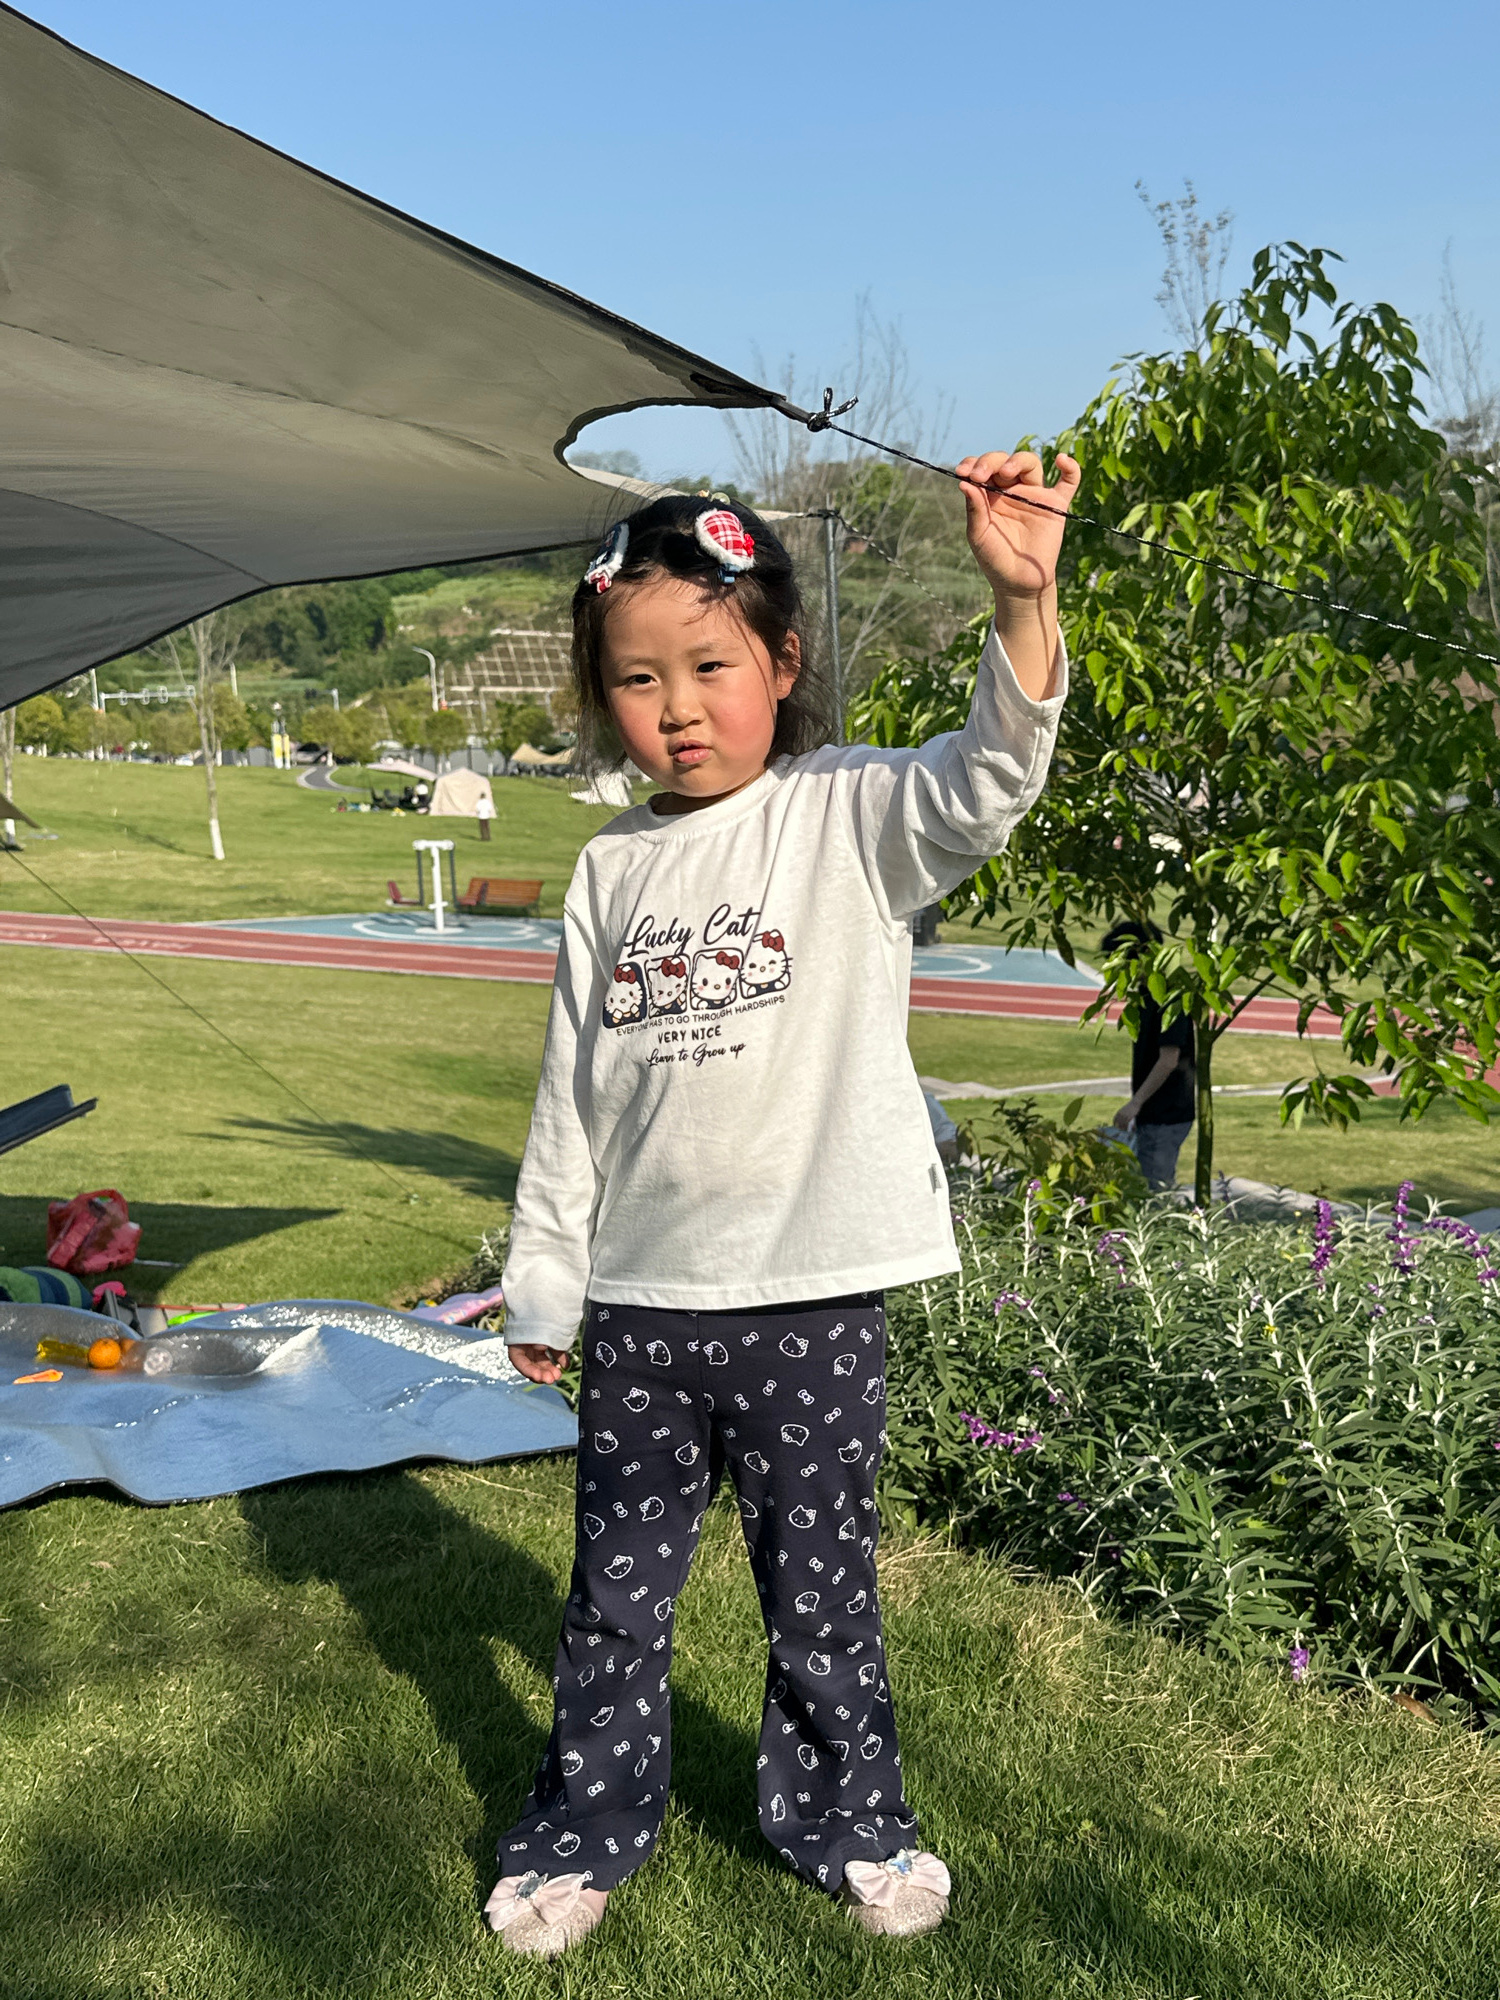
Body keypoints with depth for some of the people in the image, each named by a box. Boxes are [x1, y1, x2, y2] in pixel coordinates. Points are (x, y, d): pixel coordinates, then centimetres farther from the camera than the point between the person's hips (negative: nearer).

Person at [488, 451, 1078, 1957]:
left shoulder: (848, 816, -5)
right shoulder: (611, 870, 5)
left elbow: (987, 782, -25)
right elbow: (573, 1089, 10)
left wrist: (1022, 601, -42)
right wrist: (542, 1284, 12)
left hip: (813, 1285, -3)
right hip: (639, 1298, 3)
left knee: (819, 1576, 13)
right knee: (618, 1582, 16)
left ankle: (842, 1813, 36)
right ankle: (584, 1825, 36)